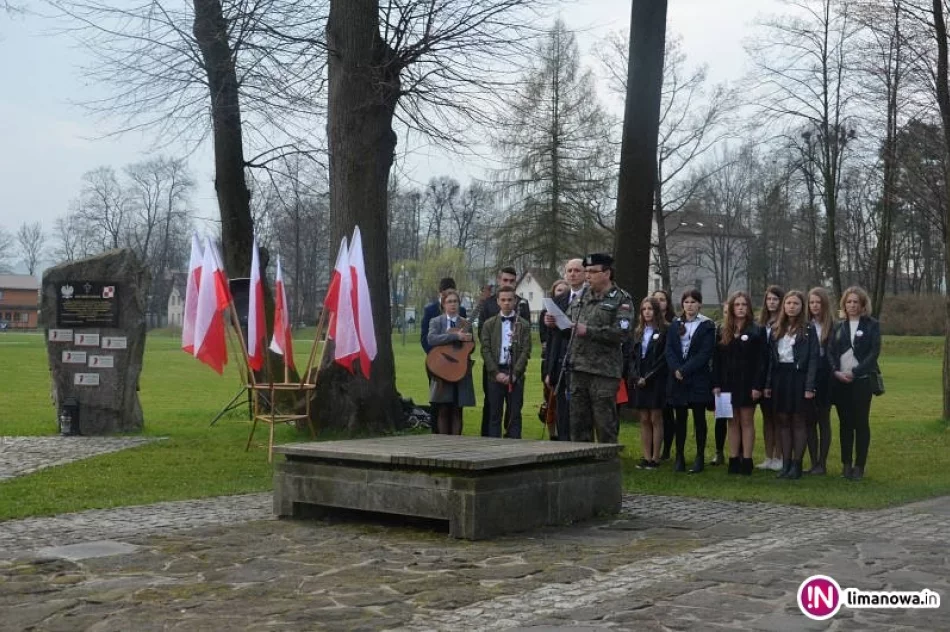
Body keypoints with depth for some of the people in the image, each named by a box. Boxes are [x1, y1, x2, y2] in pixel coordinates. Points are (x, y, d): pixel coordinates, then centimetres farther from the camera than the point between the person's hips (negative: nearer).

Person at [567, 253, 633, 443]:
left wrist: (588, 331, -16)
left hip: (604, 371, -6)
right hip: (578, 368, 6)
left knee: (605, 424, -1)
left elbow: (621, 333, -15)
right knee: (578, 422, 11)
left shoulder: (621, 300, -3)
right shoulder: (582, 297, 16)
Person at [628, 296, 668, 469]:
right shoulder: (638, 332, 14)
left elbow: (664, 358, -8)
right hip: (639, 381, 5)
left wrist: (648, 377, -12)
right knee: (644, 420, 5)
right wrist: (636, 377, -3)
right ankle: (646, 457, 7)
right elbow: (633, 356, 12)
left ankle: (655, 458, 0)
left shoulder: (664, 331, -3)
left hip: (656, 381, -5)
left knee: (655, 419, -2)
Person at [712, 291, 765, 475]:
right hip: (728, 383, 4)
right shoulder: (723, 332, 9)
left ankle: (746, 461, 2)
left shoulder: (757, 331, -3)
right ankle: (734, 460, 9)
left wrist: (757, 386, -14)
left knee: (747, 421, 0)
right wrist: (716, 384, 0)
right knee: (733, 422, 6)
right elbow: (717, 360, 7)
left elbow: (760, 361, -7)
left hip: (747, 383, -4)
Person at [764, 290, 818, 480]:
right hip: (779, 378, 5)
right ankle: (786, 464, 11)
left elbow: (813, 359, -7)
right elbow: (770, 358, 11)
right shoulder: (776, 329, 12)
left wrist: (809, 386, -15)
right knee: (783, 421, 6)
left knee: (798, 421, 0)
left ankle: (797, 465, 5)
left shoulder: (808, 330, -2)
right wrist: (768, 384, 5)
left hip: (798, 377, -5)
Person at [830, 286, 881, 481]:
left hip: (862, 380, -3)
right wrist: (836, 371, -10)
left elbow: (874, 352, -7)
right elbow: (832, 352, 8)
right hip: (840, 381, 3)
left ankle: (859, 466, 3)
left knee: (861, 423, -1)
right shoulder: (839, 327, 13)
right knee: (845, 423, 6)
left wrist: (855, 372, -15)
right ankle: (846, 464, 12)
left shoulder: (872, 325, 2)